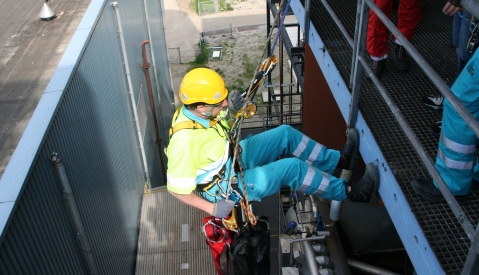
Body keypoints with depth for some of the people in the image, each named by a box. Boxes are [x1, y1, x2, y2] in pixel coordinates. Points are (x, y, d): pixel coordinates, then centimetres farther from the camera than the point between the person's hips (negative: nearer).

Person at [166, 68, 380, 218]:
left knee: (285, 134, 2)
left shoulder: (193, 111, -13)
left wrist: (232, 110, -17)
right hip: (225, 188, -8)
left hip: (233, 159, 9)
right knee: (292, 167, -20)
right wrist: (212, 208, -23)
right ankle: (351, 192, -2)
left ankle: (338, 160, 17)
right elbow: (175, 188, -27)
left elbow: (223, 128, 6)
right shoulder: (185, 141, -35)